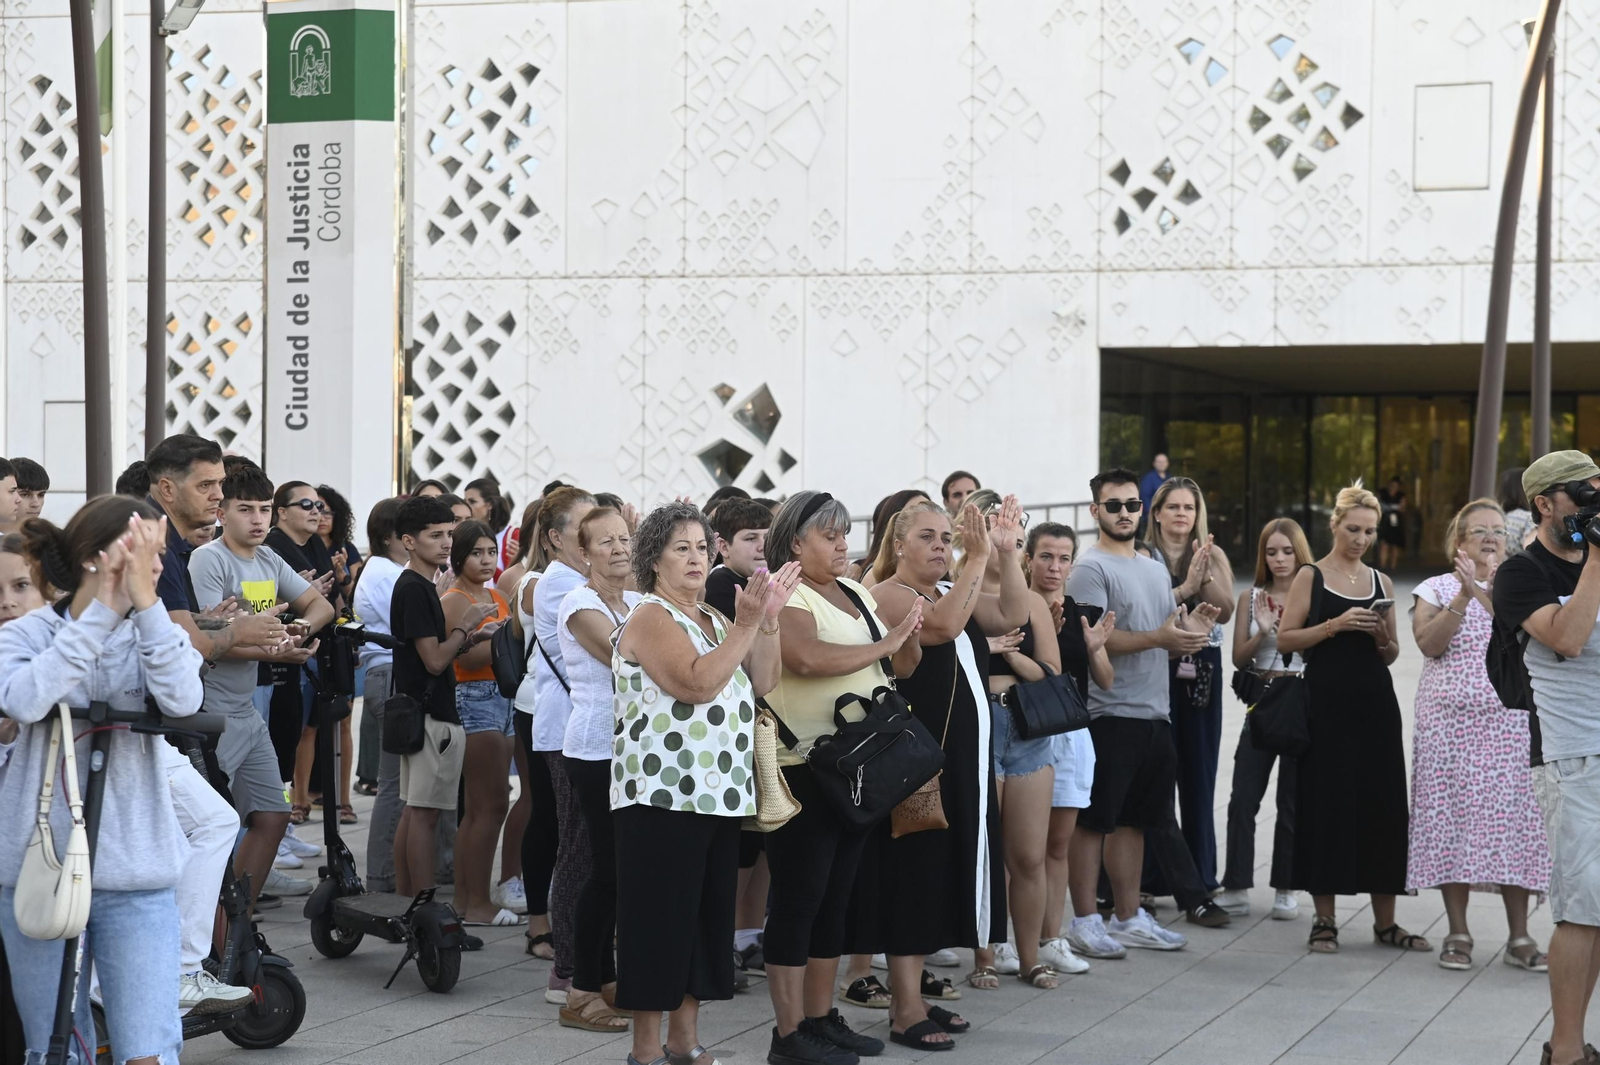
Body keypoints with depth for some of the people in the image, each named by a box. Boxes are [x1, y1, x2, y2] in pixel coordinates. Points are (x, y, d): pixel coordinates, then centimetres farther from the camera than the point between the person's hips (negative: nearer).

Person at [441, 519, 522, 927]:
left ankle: (465, 899, 13)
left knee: (478, 808, 10)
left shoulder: (496, 597, 18)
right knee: (492, 805, -11)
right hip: (475, 698, -9)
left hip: (503, 697, 9)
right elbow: (469, 656, -18)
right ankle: (477, 904, -8)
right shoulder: (454, 600, -7)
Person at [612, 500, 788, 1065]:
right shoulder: (650, 618, -8)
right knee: (661, 919, -5)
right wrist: (745, 626, -23)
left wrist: (767, 623, -2)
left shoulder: (712, 620, 18)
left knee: (708, 917, 11)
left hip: (719, 796, 8)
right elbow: (697, 683, -22)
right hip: (662, 799, -8)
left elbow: (762, 683, 10)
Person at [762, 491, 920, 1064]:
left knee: (836, 895, 14)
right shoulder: (786, 593, -10)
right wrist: (884, 645, -19)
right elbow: (809, 656, -29)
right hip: (803, 766, -8)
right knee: (799, 897, -4)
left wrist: (908, 634, -5)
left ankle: (821, 1017, 23)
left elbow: (902, 666, 17)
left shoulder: (857, 593, 14)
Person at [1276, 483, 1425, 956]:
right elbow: (1285, 639, -6)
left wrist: (1382, 637, -4)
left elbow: (1391, 655, 18)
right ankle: (1325, 919, 6)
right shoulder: (1312, 576, 2)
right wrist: (1335, 625, -16)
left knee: (1382, 803, 2)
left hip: (1375, 702, 4)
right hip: (1327, 700, -4)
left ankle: (1385, 921, 10)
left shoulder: (1381, 582, 13)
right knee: (1327, 804, -2)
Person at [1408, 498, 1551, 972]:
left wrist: (1490, 592, -19)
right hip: (1449, 720, 0)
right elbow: (1429, 643, -10)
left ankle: (1519, 937, 2)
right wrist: (1463, 595, -16)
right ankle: (1458, 934, 6)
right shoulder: (1437, 588, 6)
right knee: (1451, 819, -2)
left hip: (1508, 723, 0)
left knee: (1512, 822, -3)